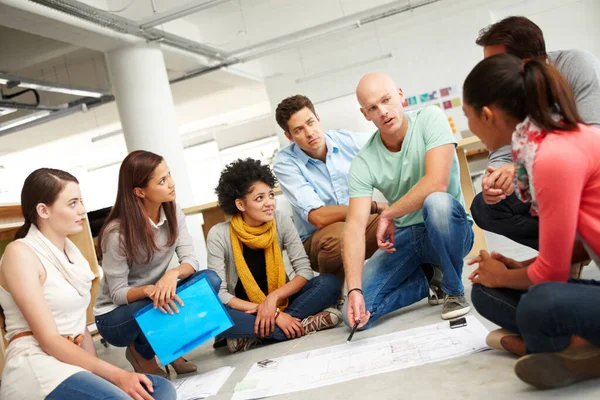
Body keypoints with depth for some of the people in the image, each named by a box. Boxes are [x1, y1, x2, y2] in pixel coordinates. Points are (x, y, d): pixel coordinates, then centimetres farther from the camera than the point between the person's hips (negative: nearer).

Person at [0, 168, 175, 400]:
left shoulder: (70, 250, 15)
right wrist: (116, 375, -19)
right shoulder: (21, 253, -9)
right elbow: (49, 339, -15)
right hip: (37, 368, -7)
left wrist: (96, 373, -1)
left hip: (73, 362, 7)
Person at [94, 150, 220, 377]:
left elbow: (190, 259, -14)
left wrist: (173, 274, -37)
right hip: (116, 316, -5)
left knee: (210, 280, -20)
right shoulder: (117, 232, -24)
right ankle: (141, 354, 0)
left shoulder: (172, 212, -8)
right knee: (165, 305, -35)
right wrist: (149, 290, -40)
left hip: (155, 297, 5)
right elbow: (117, 293, -20)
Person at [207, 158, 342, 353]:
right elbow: (220, 293, -19)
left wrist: (274, 298, -27)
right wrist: (274, 314, -27)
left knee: (329, 282, -20)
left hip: (279, 300, 3)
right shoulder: (219, 235, -16)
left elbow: (304, 270, -9)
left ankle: (251, 335, -25)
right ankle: (302, 325, -28)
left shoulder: (282, 222, -8)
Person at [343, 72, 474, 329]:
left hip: (450, 229, -2)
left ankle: (453, 290, -12)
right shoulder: (363, 163, -10)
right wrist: (354, 290, -29)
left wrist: (388, 214, -16)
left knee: (436, 202, -39)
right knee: (356, 314, -13)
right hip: (404, 238, 3)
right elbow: (355, 226, -18)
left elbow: (436, 184, -29)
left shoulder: (431, 119, -15)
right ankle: (425, 282, 13)